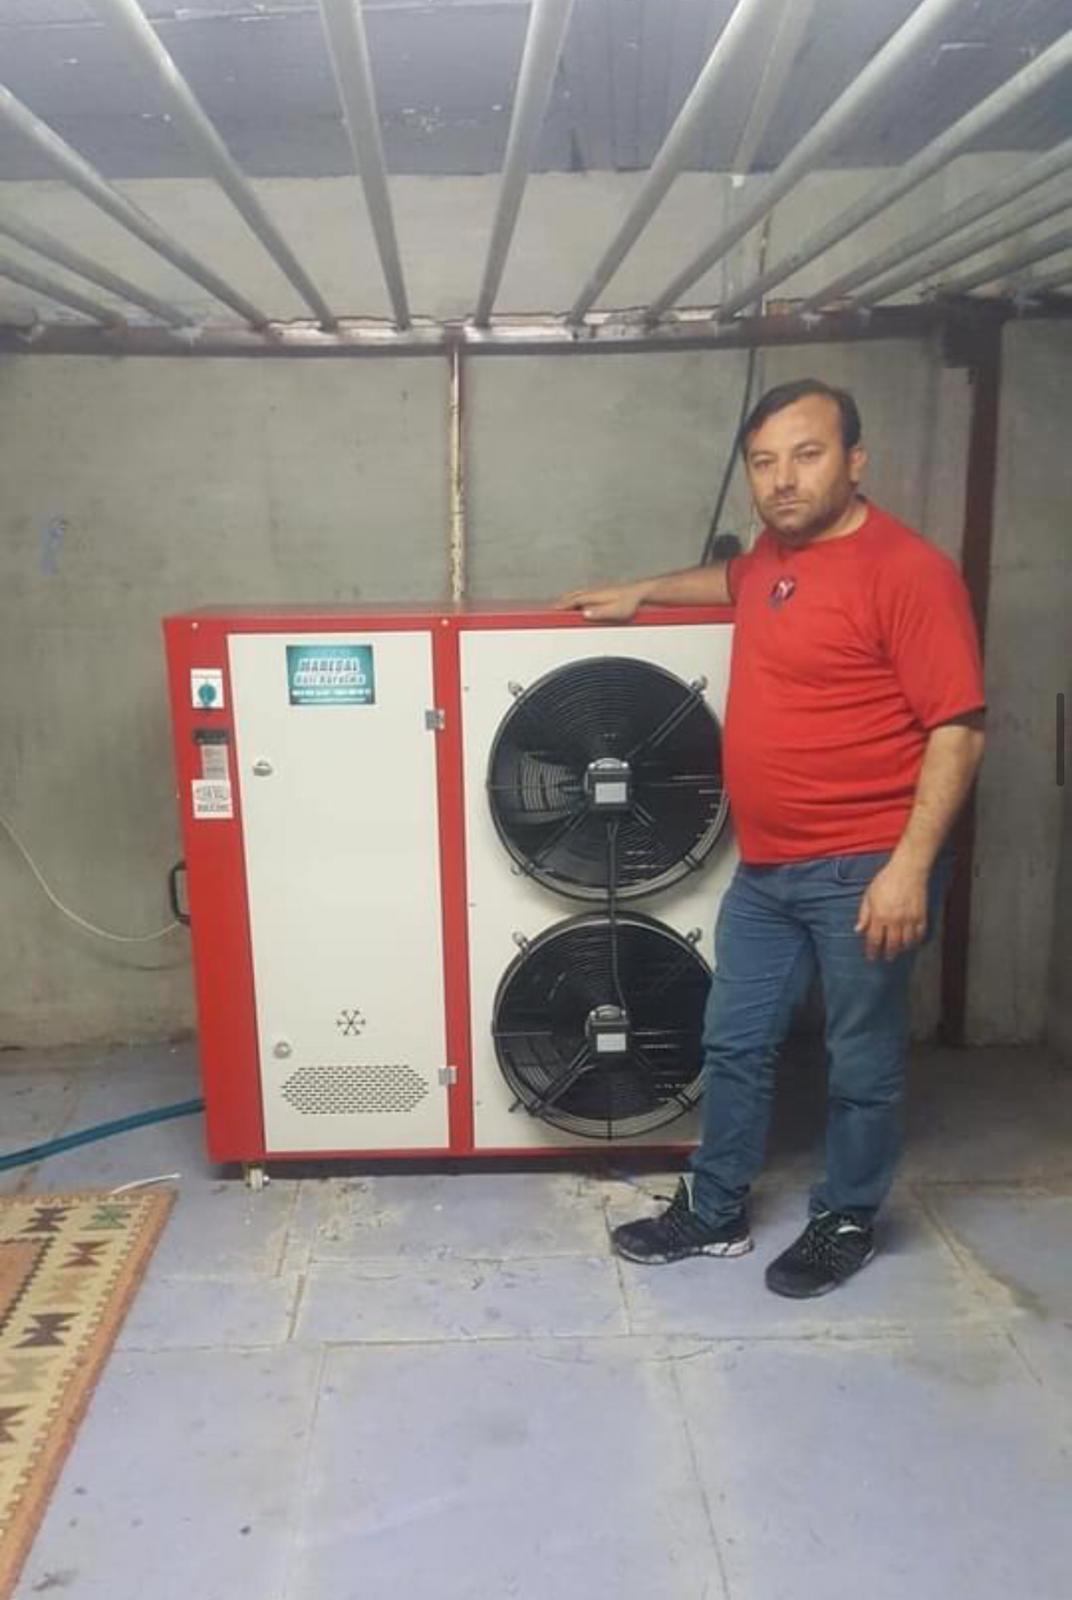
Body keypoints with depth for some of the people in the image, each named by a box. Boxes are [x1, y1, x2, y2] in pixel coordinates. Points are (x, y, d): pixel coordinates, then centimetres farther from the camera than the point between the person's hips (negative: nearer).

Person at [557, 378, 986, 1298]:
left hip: (864, 868, -7)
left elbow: (958, 729, -18)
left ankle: (847, 1220, 32)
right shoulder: (774, 554, 8)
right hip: (766, 867, 8)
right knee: (735, 1045, 16)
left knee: (862, 1060, 12)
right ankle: (715, 1212, 32)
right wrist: (640, 594, 30)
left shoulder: (908, 569, -16)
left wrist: (910, 866, -22)